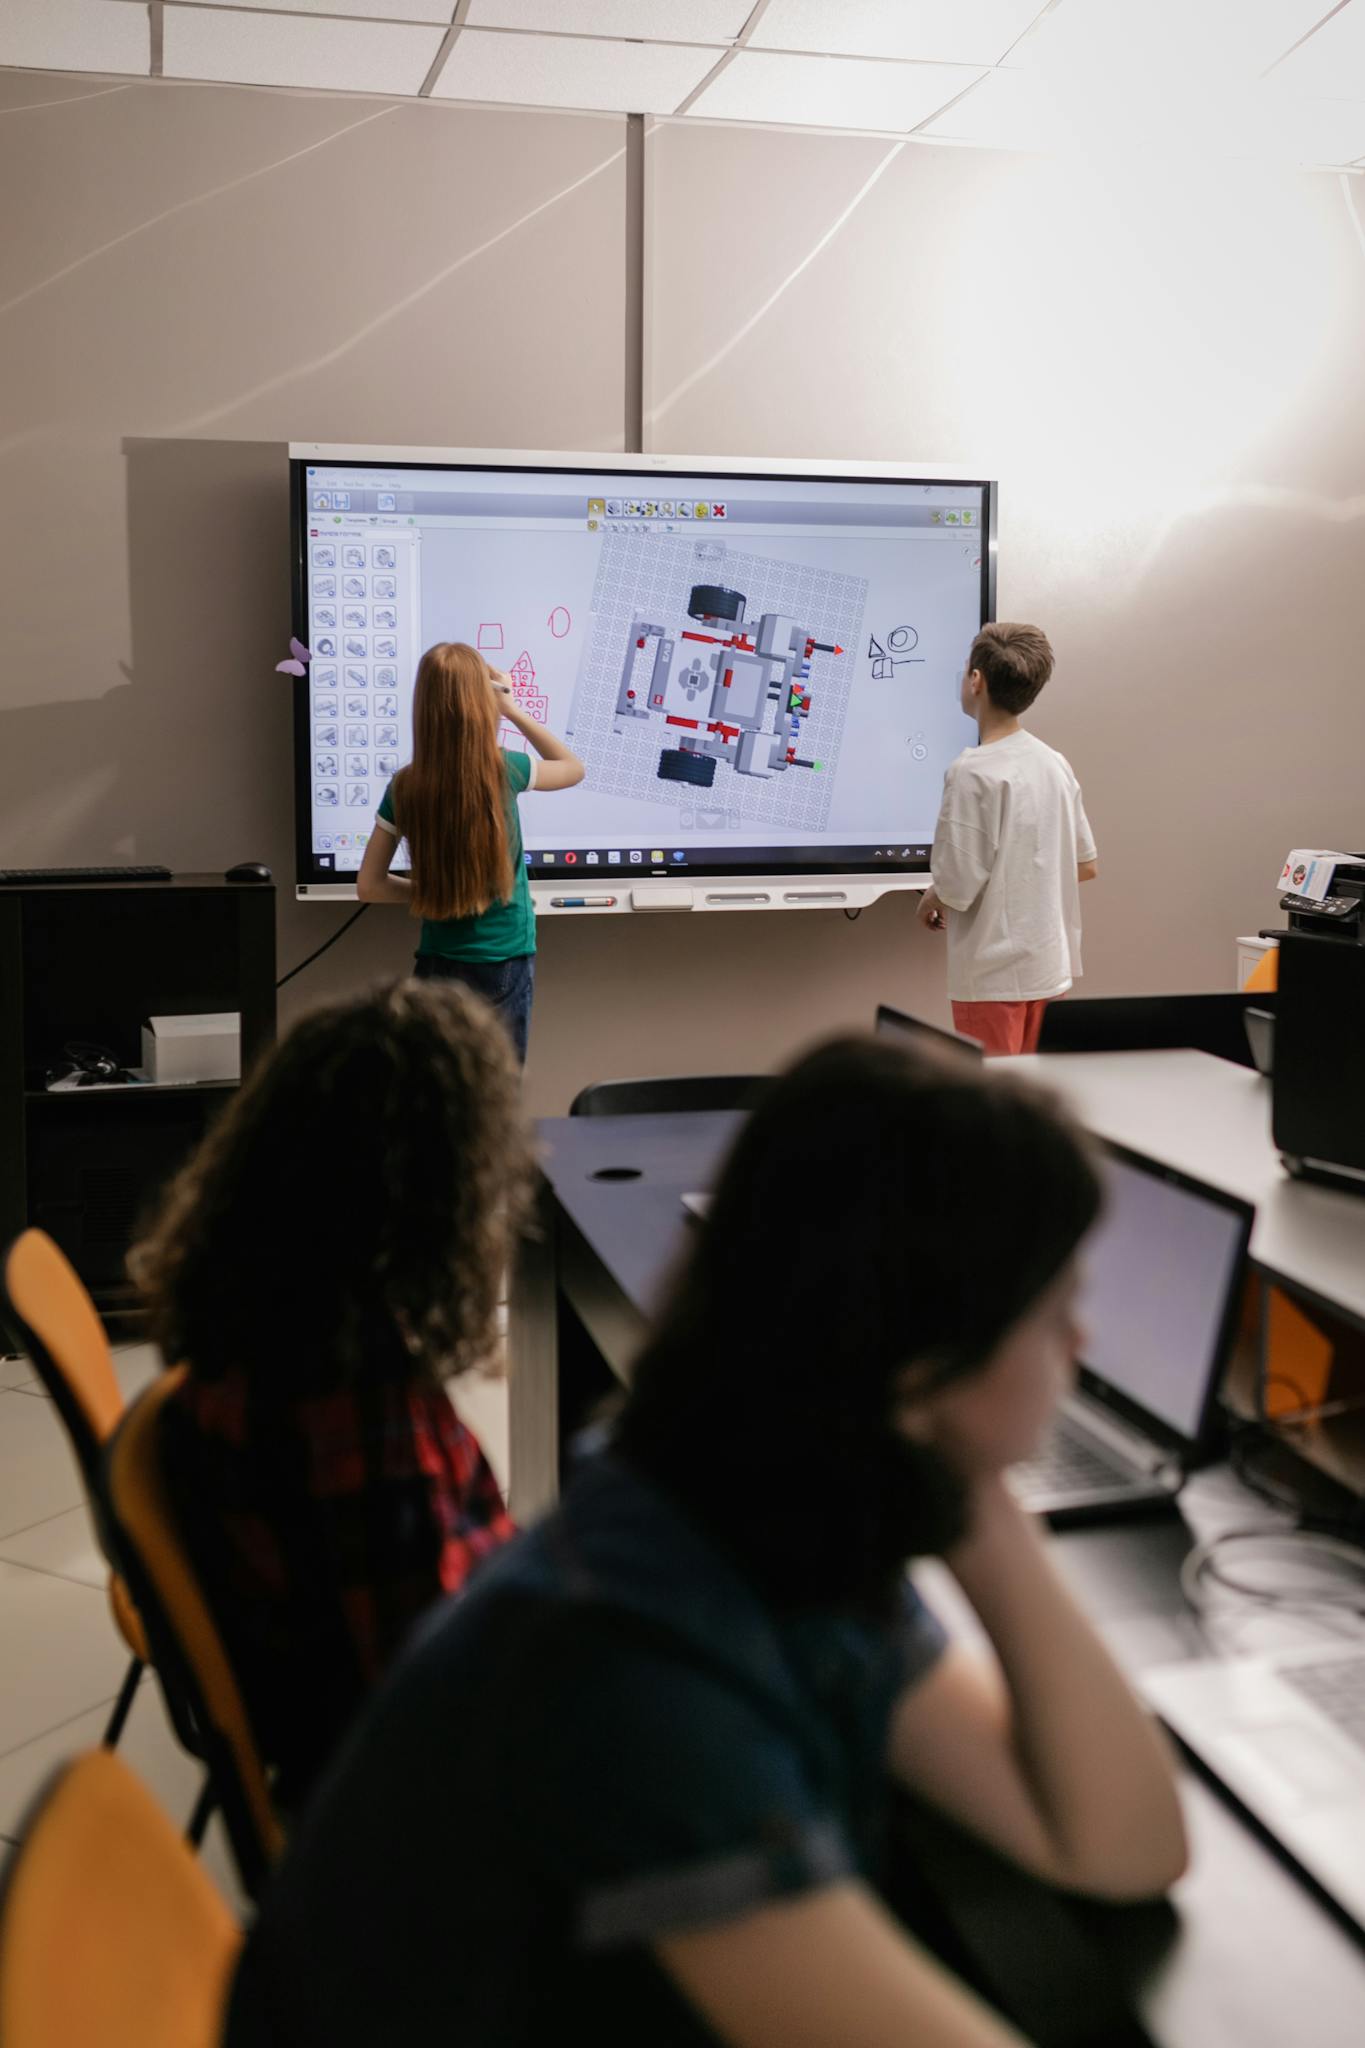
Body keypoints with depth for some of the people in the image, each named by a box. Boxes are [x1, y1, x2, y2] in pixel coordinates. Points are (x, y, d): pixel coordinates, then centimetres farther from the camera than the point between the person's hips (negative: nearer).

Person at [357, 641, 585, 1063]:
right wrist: (513, 710, 9)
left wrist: (431, 893, 9)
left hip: (437, 965, 2)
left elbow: (369, 886, -2)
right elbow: (574, 768, 10)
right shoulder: (502, 772, -11)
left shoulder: (405, 788, -7)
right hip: (504, 964, -2)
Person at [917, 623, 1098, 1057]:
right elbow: (1086, 867, 13)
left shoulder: (972, 772, -16)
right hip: (1052, 966, 7)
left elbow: (958, 887, -18)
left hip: (993, 973, -7)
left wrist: (930, 900, 3)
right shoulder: (1055, 764, 6)